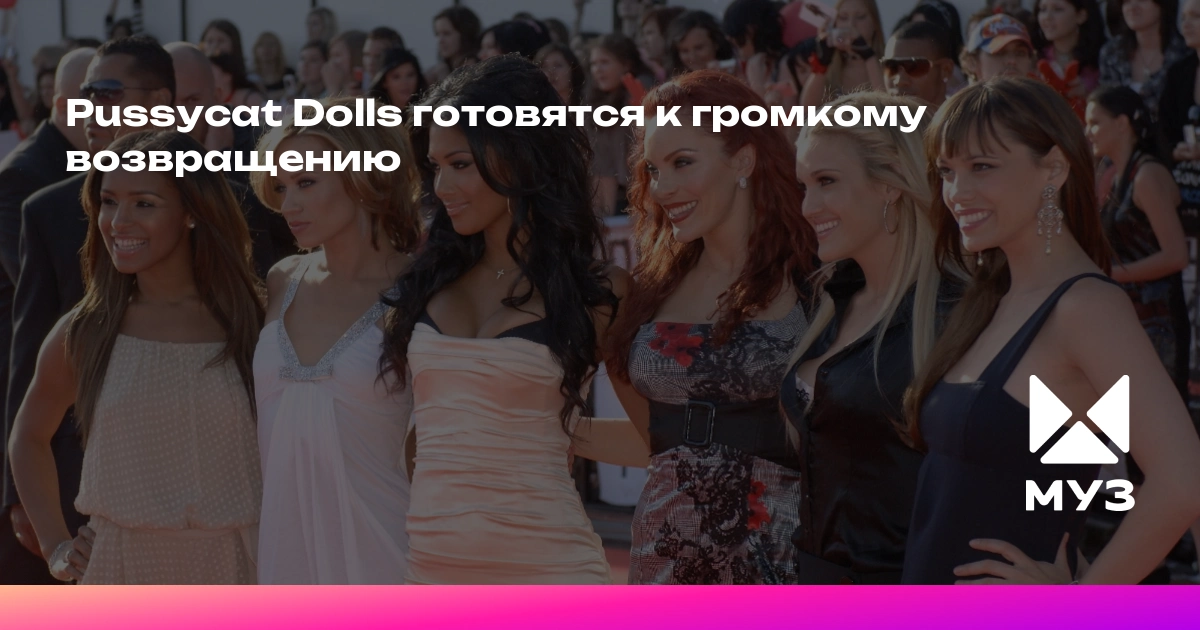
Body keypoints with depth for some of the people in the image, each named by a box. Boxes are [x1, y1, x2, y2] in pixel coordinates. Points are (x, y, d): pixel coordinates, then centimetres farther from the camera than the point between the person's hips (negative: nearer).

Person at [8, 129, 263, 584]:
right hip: (121, 572, 1)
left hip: (233, 577, -1)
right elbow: (29, 438, 18)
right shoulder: (83, 335, 2)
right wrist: (55, 545, 10)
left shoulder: (252, 323, -2)